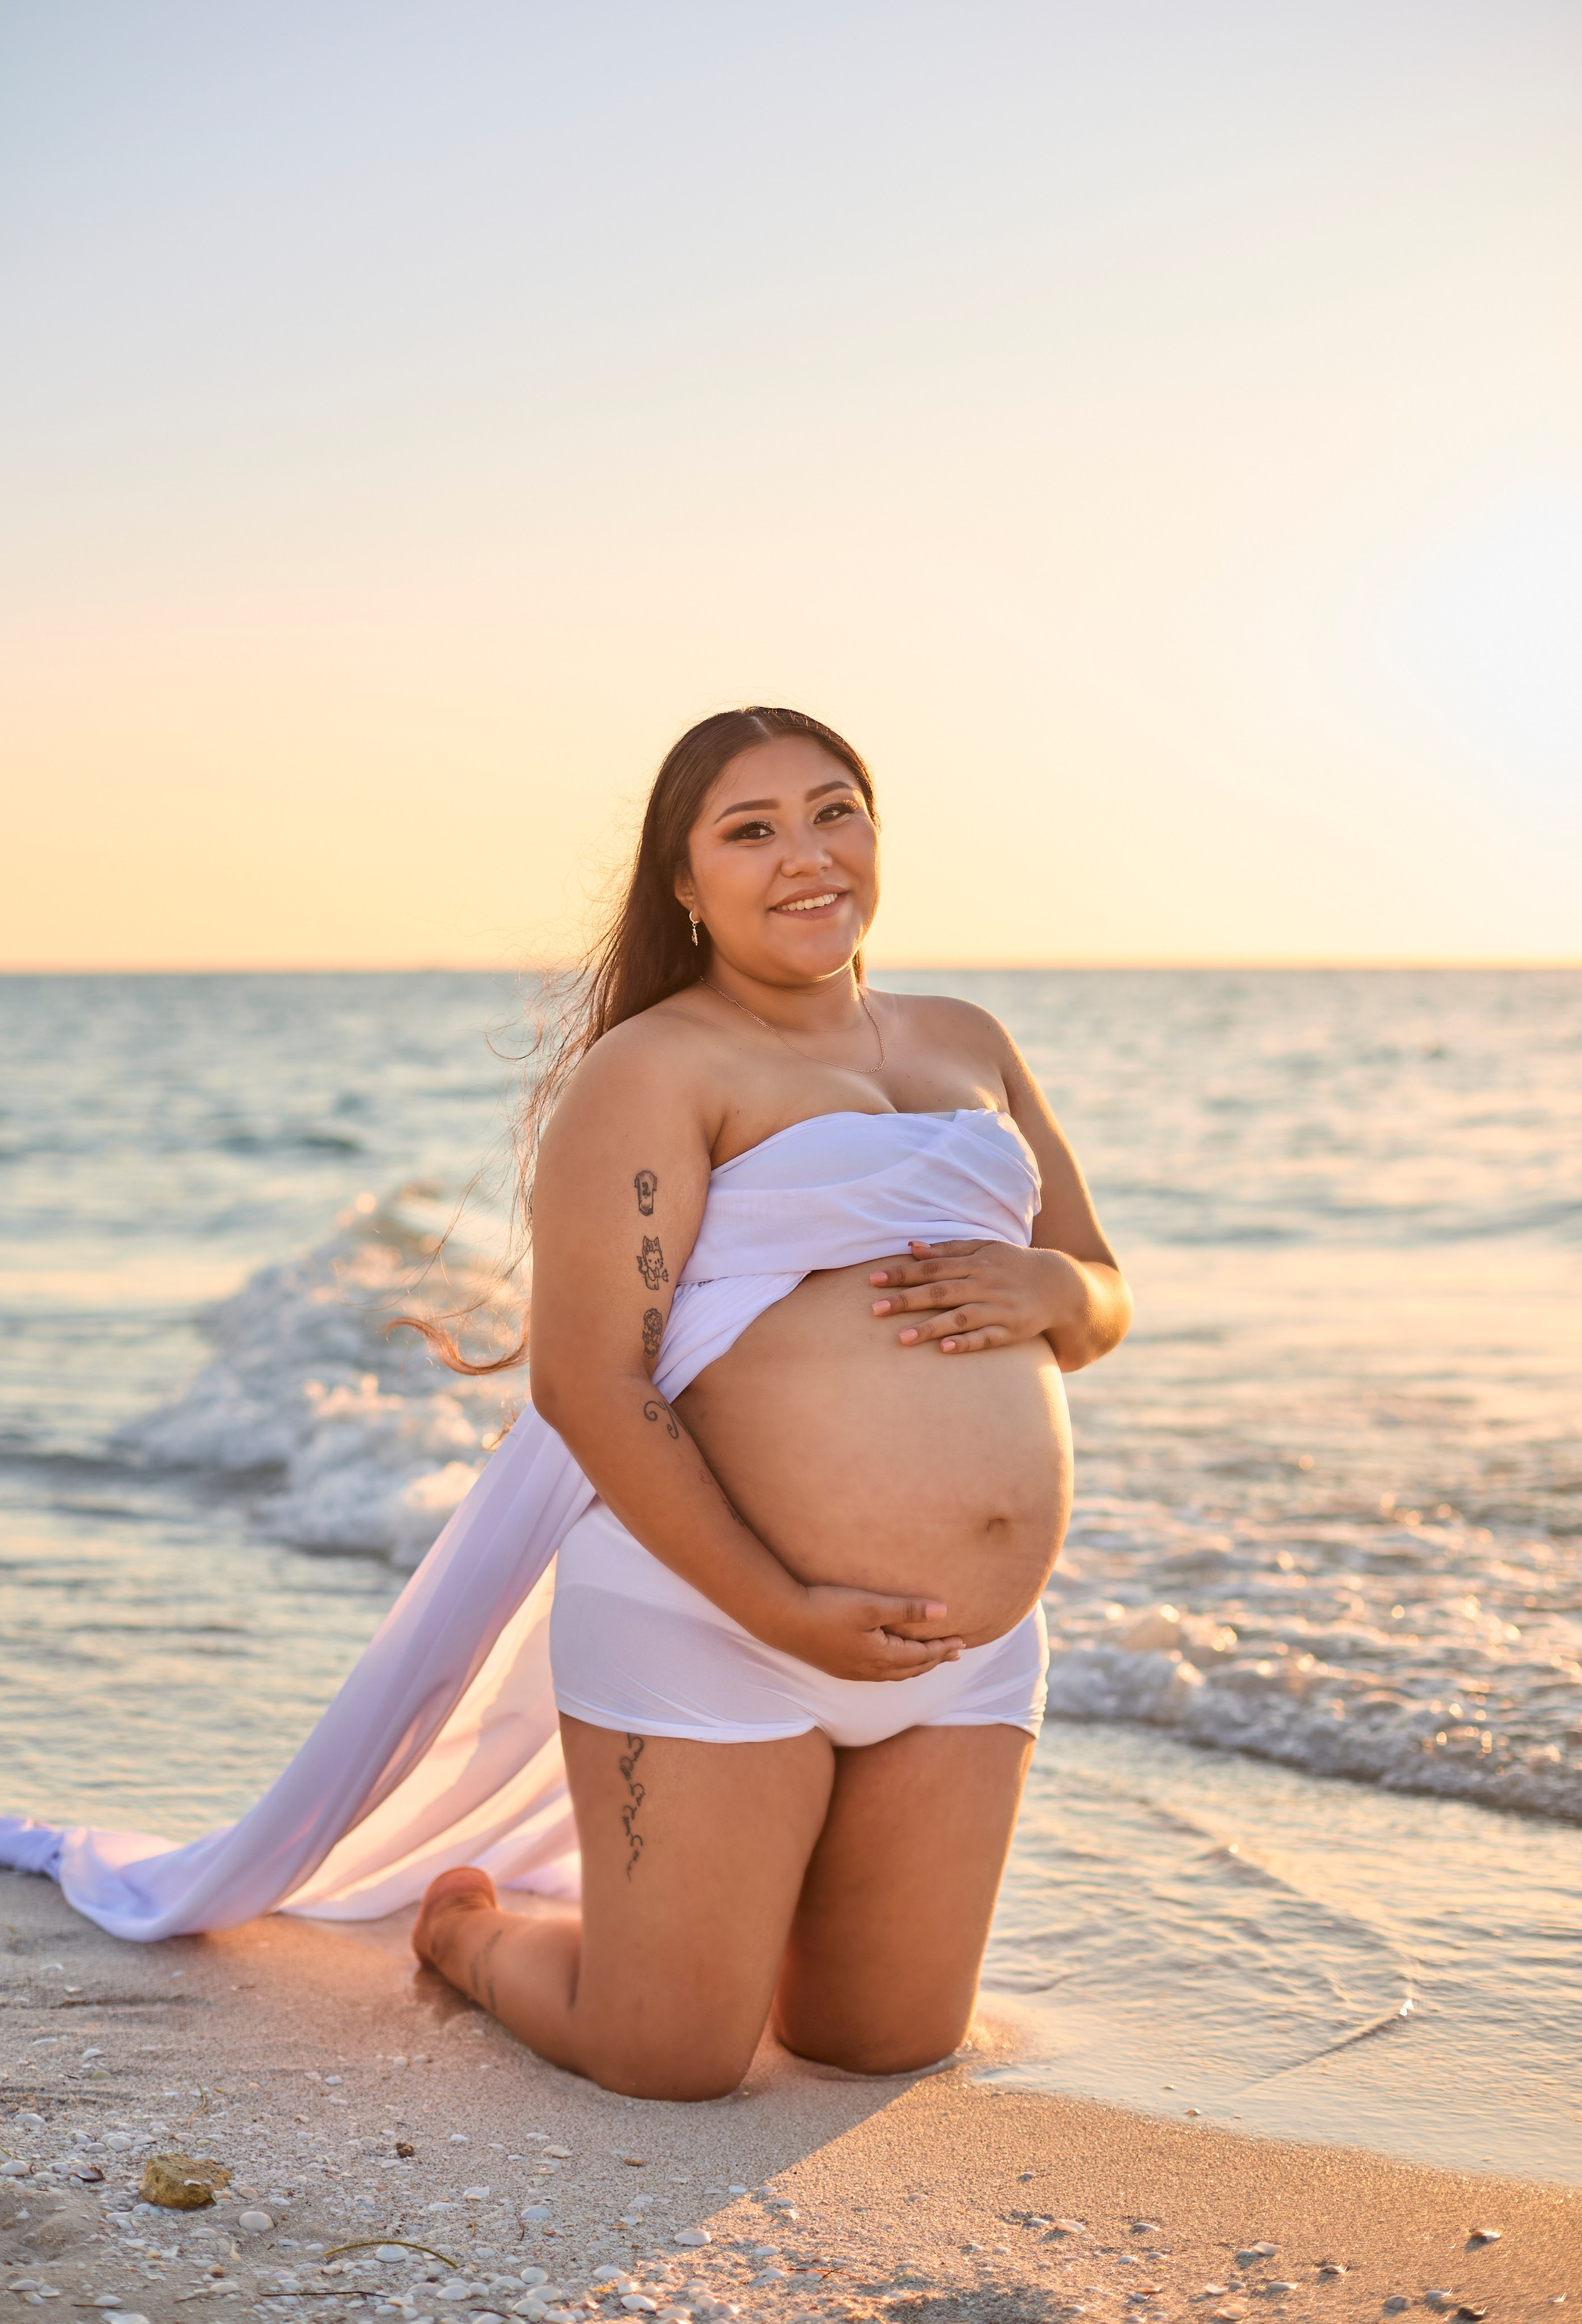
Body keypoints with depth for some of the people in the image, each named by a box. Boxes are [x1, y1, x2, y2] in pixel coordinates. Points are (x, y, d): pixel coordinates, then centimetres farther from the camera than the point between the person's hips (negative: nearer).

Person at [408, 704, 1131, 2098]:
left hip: (967, 1652, 6)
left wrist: (1045, 1287, -6)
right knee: (672, 2069, 3)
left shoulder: (969, 1045, 16)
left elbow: (1103, 1304, 19)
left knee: (893, 2050, 13)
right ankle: (471, 1928, 33)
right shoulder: (657, 1068, -7)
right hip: (714, 1617, -6)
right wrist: (781, 1612, -19)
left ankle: (746, 1893, 42)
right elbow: (585, 1383, -15)